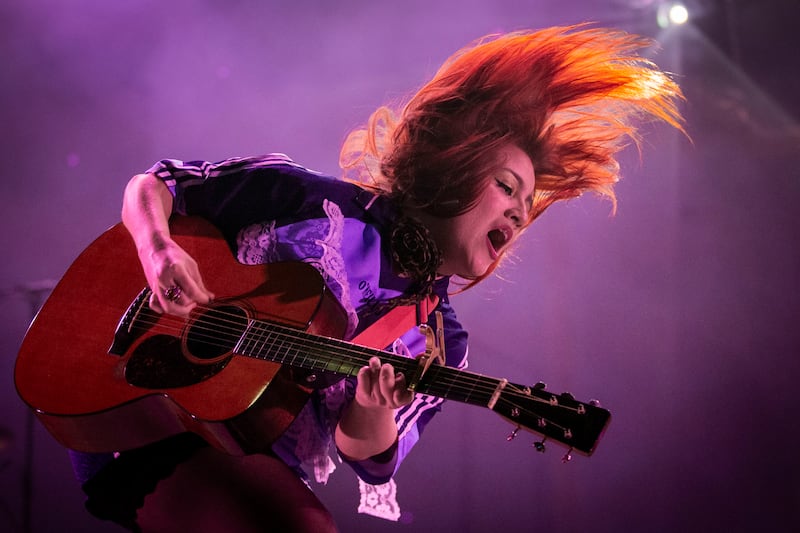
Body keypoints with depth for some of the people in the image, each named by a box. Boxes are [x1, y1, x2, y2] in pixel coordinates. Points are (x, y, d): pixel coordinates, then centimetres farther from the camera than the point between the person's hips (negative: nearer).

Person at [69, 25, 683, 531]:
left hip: (265, 473, 5)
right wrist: (158, 249, -16)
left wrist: (375, 415, -18)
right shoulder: (307, 200, 1)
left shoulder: (439, 343, 11)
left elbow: (370, 462, 6)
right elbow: (154, 184, 6)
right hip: (153, 425, -5)